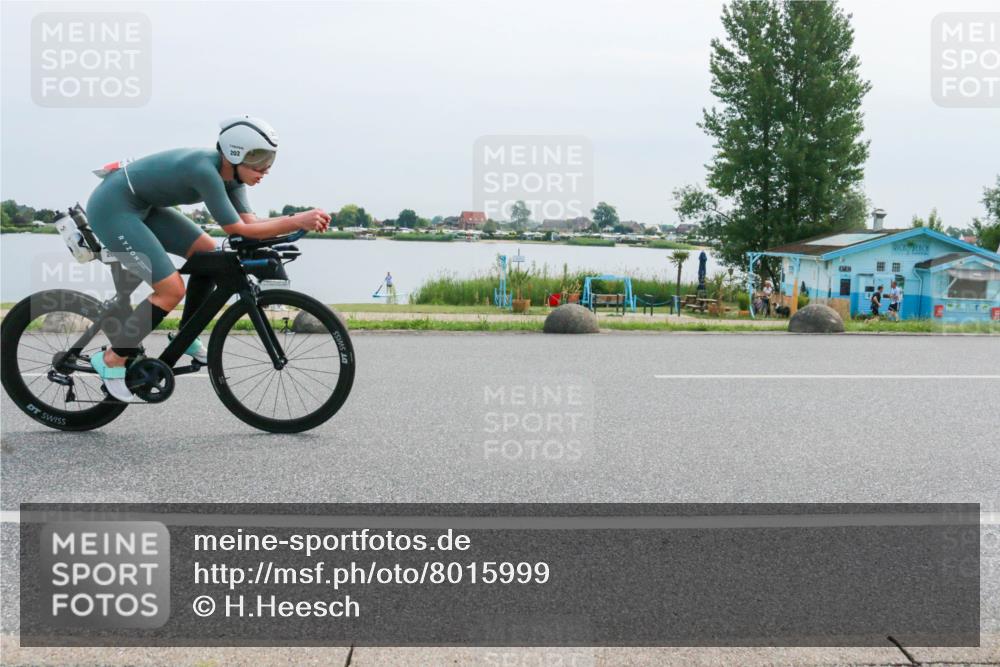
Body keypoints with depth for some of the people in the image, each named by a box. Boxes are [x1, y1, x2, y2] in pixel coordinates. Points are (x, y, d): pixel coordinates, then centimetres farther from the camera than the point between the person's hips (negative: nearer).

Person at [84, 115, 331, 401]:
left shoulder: (229, 173, -4)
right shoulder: (204, 170, -30)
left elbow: (249, 222, -7)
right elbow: (239, 230, -27)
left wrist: (303, 220, -19)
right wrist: (297, 221, -28)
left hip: (142, 206, 9)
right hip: (112, 207, -9)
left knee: (210, 254, 5)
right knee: (172, 290, -14)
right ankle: (111, 360, 1)